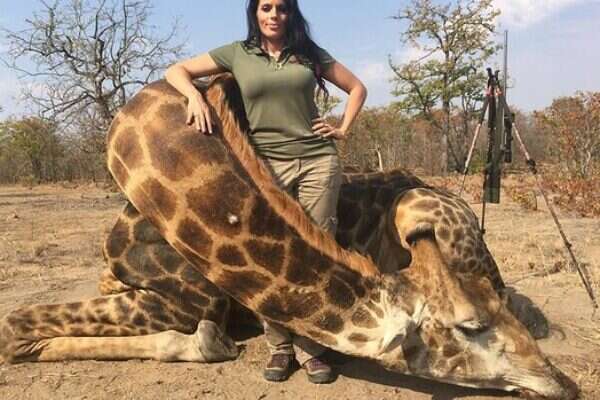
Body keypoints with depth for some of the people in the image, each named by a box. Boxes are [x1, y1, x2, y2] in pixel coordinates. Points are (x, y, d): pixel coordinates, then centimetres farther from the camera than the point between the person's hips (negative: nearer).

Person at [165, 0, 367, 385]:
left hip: (318, 161, 1)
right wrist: (195, 95, -8)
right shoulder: (237, 54, 10)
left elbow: (357, 88, 20)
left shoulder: (310, 53, 13)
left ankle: (310, 348, 10)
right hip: (267, 164, 0)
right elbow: (175, 71, 12)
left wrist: (343, 130, 7)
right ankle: (279, 346, 13)